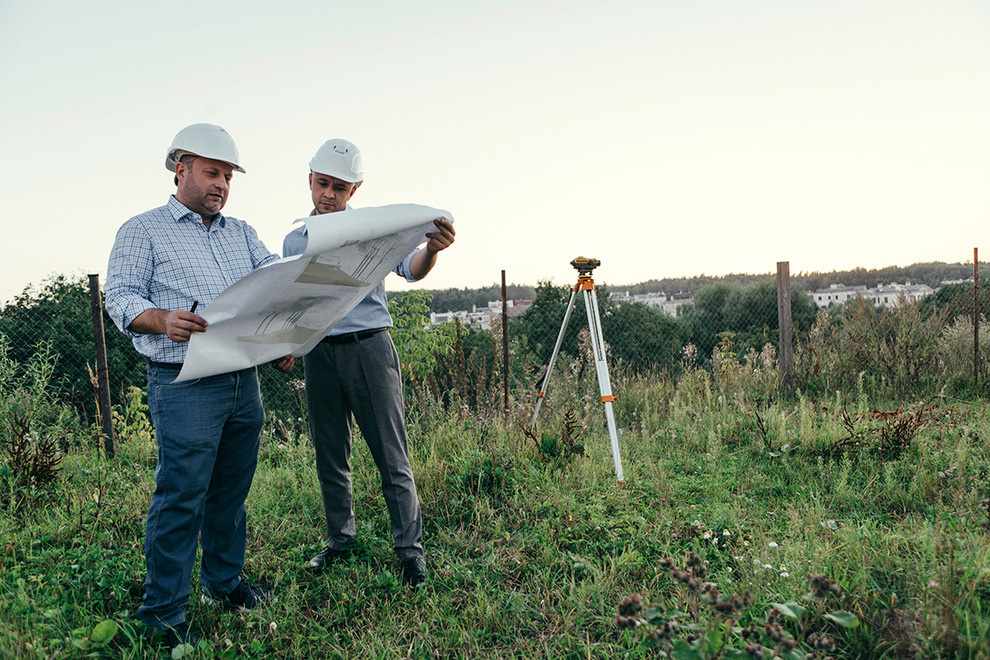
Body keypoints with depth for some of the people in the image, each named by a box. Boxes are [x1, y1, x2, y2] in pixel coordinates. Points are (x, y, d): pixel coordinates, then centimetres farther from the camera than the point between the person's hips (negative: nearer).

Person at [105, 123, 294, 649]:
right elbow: (121, 297, -4)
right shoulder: (142, 231, 4)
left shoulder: (241, 232, 19)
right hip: (185, 385, -5)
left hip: (244, 381, 6)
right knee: (181, 497, -4)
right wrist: (163, 320, -25)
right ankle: (162, 613, 10)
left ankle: (223, 581, 31)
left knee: (231, 490, 14)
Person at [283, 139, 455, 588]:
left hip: (368, 347, -4)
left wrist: (431, 249, -37)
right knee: (329, 455, 13)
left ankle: (410, 548, 10)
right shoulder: (294, 240, 13)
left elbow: (409, 269, -14)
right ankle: (339, 539, 29)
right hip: (318, 352, 4)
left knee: (391, 456, -1)